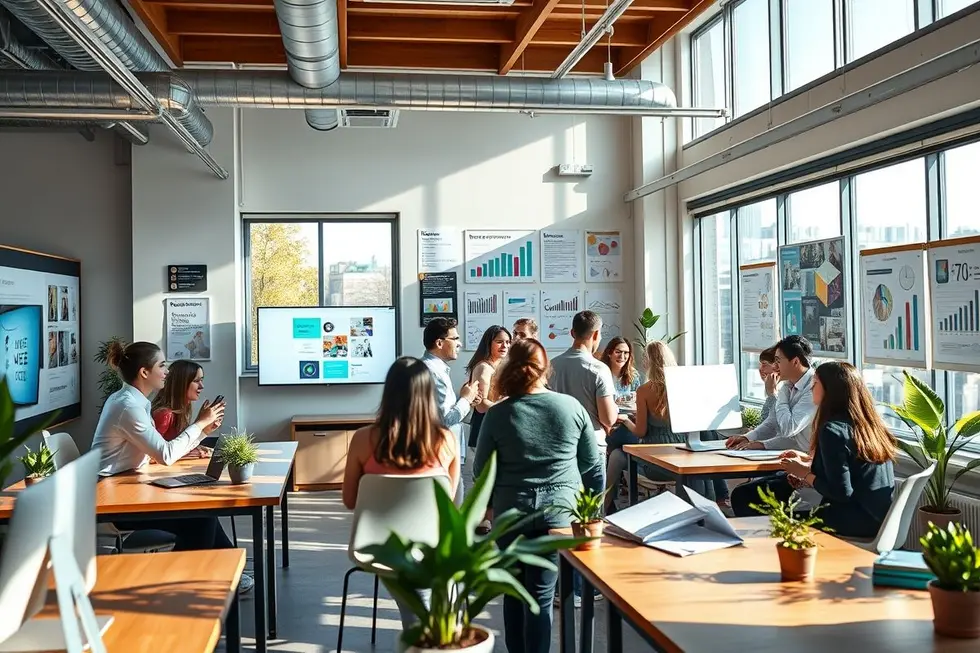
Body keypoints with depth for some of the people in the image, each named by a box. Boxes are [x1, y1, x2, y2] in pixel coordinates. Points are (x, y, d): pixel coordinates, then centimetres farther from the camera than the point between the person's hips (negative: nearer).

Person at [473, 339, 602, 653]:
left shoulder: (497, 414, -7)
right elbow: (593, 465, 3)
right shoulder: (572, 407, -3)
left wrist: (491, 503, 19)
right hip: (560, 509, 0)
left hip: (511, 510, 0)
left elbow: (481, 469, 1)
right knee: (540, 595, 4)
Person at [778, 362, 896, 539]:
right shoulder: (870, 424, 8)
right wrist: (808, 459, 22)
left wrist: (805, 474, -6)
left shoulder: (833, 429, -18)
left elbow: (841, 492, -20)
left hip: (861, 522, -8)